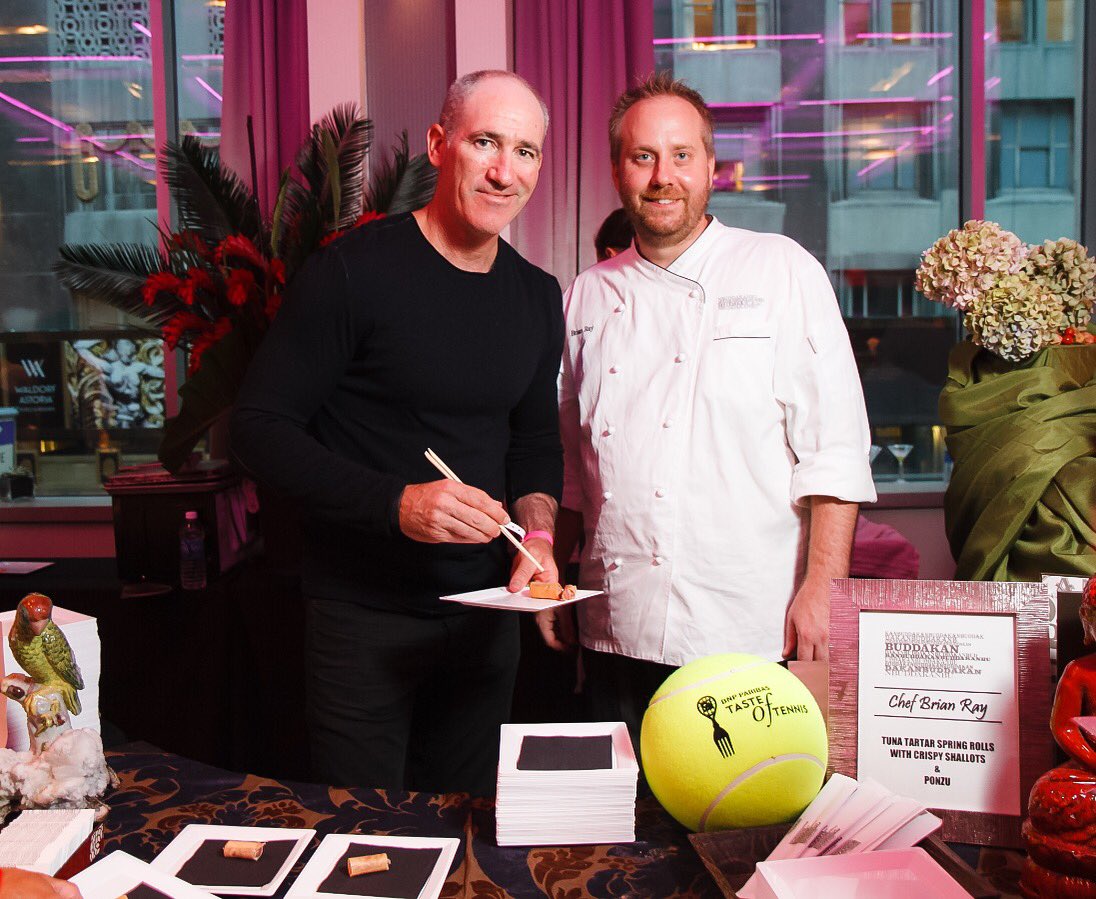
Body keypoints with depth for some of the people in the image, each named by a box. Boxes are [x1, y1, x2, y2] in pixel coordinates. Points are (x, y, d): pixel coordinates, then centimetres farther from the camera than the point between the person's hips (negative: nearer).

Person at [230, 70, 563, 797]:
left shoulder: (538, 296, 5)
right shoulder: (355, 272, -14)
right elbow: (261, 427, -14)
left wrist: (537, 530, -4)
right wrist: (394, 502, -26)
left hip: (485, 614, 6)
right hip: (363, 618, -5)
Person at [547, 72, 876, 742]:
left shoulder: (783, 271, 0)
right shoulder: (589, 298, 11)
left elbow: (835, 448, -5)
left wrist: (824, 589, -12)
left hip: (751, 635, -3)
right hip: (617, 633, 4)